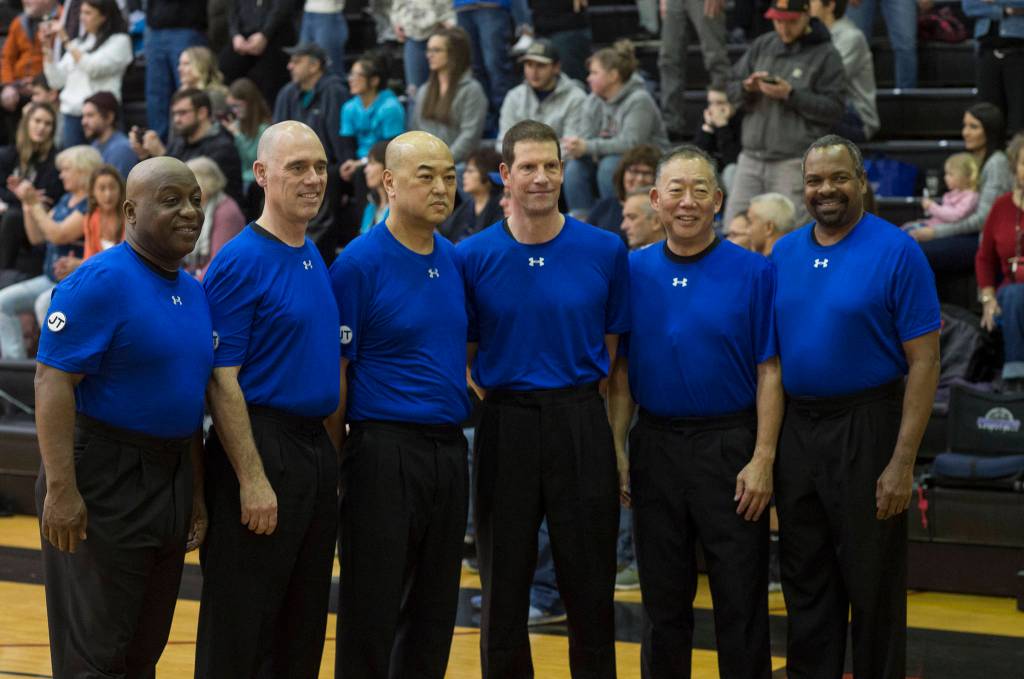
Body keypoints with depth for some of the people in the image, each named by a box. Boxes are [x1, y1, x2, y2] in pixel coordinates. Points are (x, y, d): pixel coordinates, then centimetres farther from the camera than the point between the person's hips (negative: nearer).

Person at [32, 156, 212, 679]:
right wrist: (61, 489, -25)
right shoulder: (100, 281, -13)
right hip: (102, 479, -8)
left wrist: (197, 494, 19)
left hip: (171, 477, 8)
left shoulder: (193, 293, 12)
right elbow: (52, 382, -19)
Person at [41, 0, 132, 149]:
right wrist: (47, 47, 5)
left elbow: (93, 68, -13)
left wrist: (66, 40, -9)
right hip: (71, 114, 5)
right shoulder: (79, 43, 18)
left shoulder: (119, 41, 2)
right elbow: (56, 81, 14)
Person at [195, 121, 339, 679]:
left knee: (302, 631, 13)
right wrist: (253, 478, -20)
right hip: (260, 447, -8)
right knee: (240, 632, -3)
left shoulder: (316, 257, 13)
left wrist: (333, 460, 14)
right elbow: (221, 381, -16)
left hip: (316, 445, 8)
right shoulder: (240, 262, -12)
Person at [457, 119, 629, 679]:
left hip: (582, 422, 0)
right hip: (505, 424, 0)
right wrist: (473, 387, -10)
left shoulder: (606, 250, 1)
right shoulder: (473, 256, 1)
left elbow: (615, 349, 6)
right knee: (503, 588, 7)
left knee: (591, 587, 4)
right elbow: (462, 351, 8)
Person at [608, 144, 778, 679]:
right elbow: (621, 370, 8)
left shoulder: (754, 273, -3)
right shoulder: (634, 272, 5)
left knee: (741, 602, 1)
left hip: (730, 445, -2)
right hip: (655, 448, 3)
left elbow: (770, 371, -5)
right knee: (664, 601, 10)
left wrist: (762, 460, -11)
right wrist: (616, 449, 0)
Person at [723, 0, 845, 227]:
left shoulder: (825, 55, 0)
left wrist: (791, 95, -15)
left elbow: (834, 110, -7)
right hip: (751, 159, 5)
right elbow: (731, 91, 15)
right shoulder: (762, 46, 16)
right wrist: (747, 87, -8)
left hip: (794, 164, -5)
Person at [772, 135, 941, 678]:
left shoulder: (897, 253, -8)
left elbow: (923, 362, -10)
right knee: (805, 583, 12)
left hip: (865, 429, -5)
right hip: (794, 430, 5)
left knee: (873, 583, 3)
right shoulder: (783, 255, 7)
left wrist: (902, 462, -16)